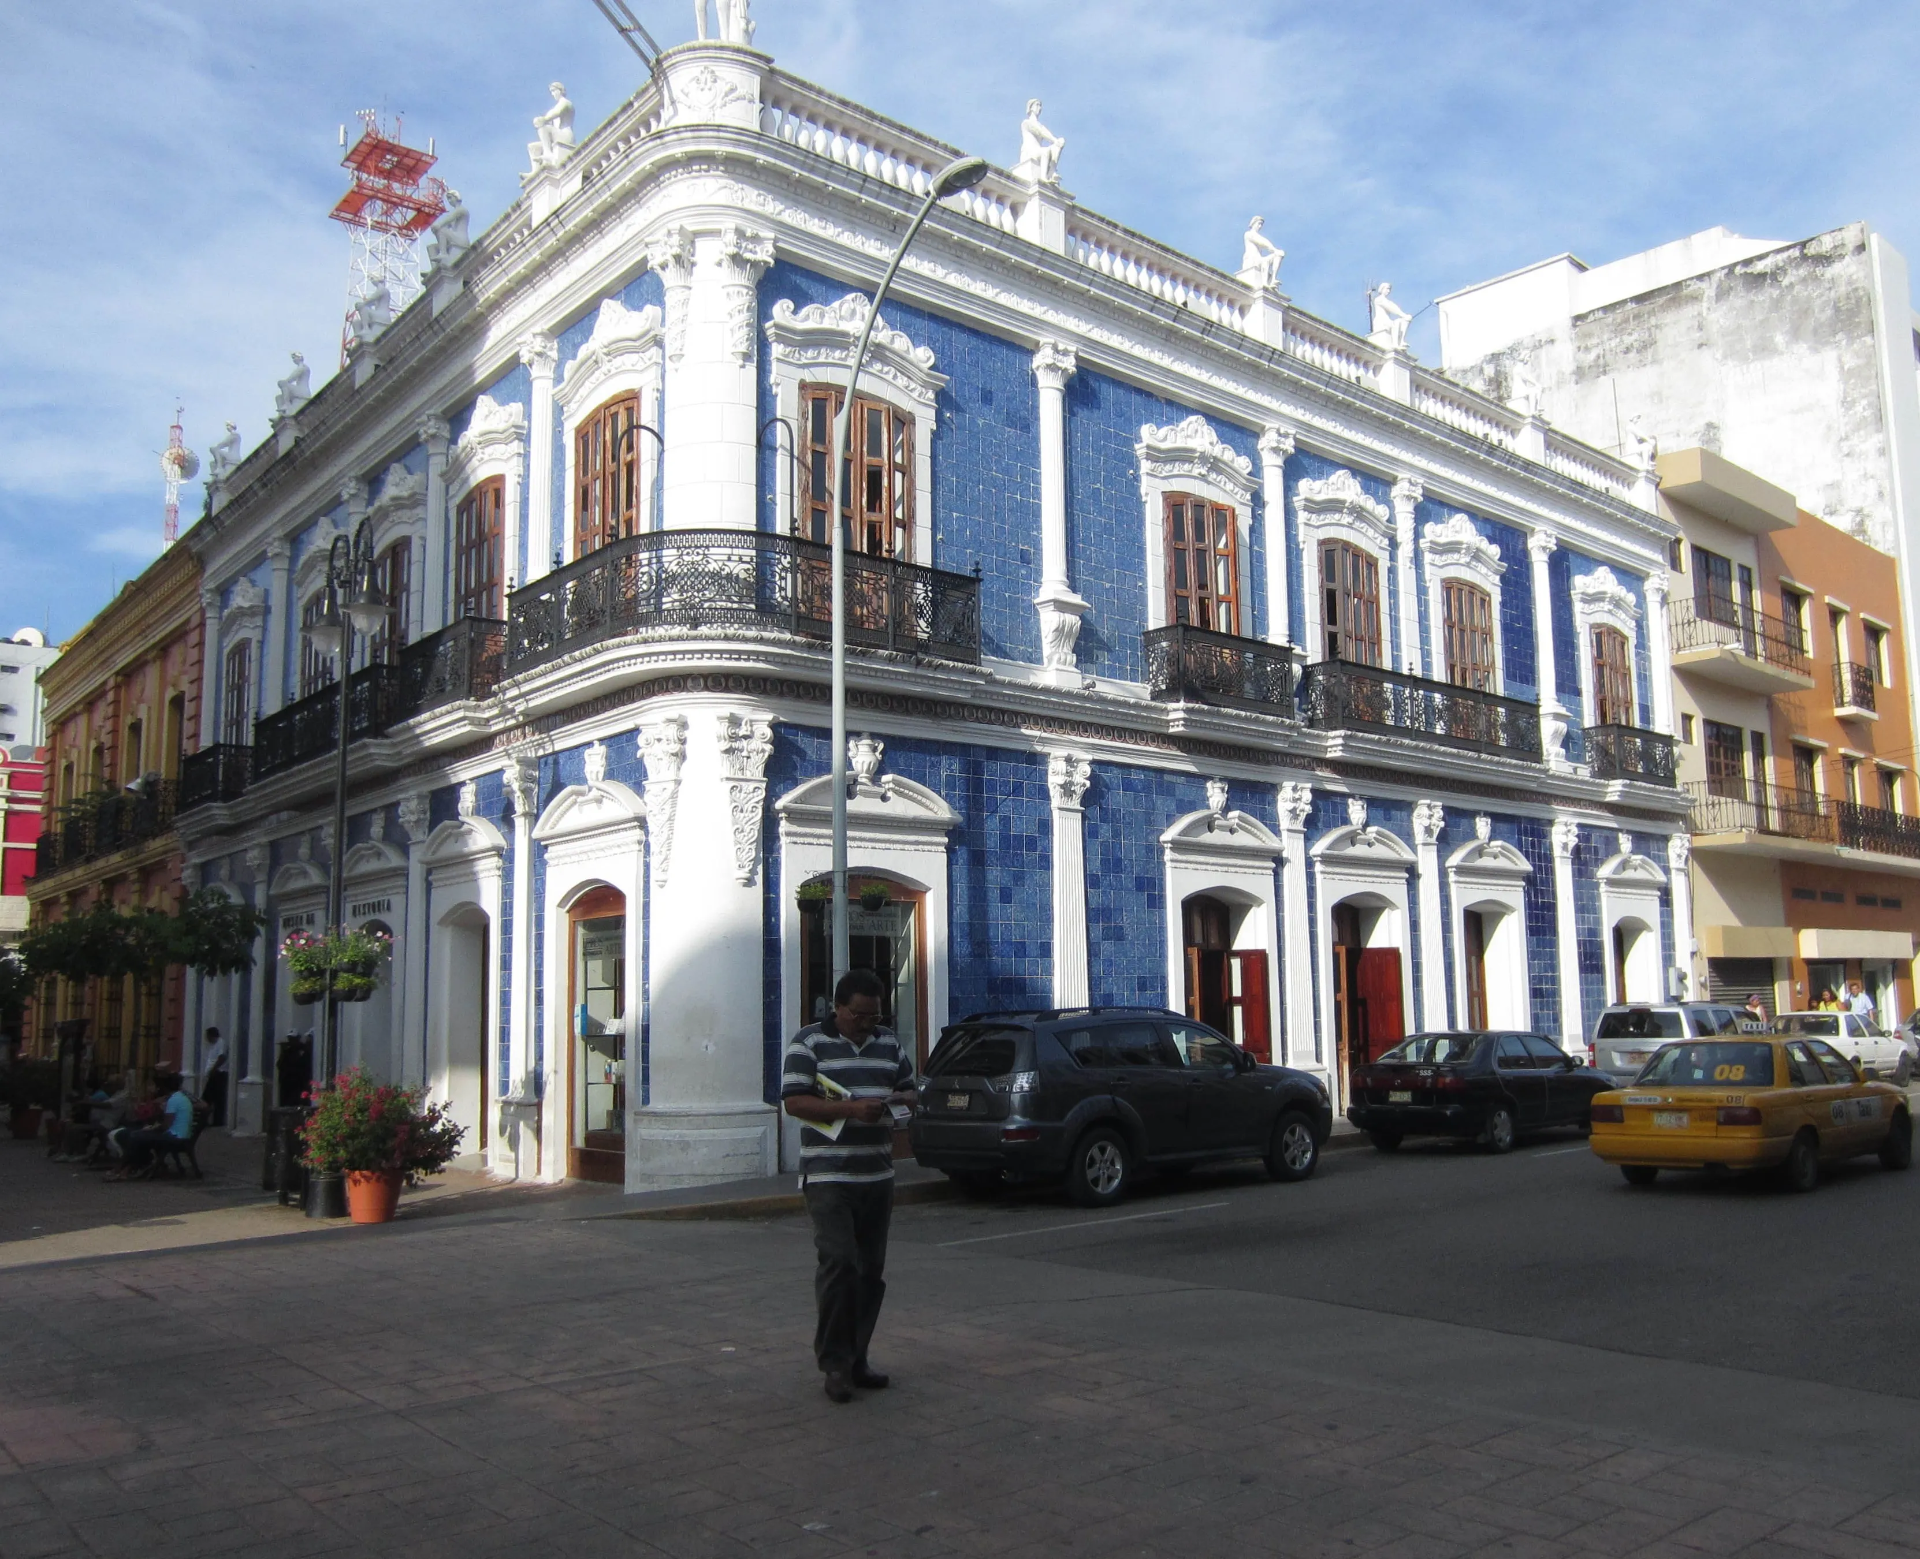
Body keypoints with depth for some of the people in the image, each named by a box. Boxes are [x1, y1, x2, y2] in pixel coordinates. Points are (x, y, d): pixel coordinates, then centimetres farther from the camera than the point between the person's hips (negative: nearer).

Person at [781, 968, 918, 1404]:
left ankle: (857, 1357, 20)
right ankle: (834, 1361, 0)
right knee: (839, 1263, -13)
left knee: (871, 1270, 9)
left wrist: (898, 1099, -5)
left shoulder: (889, 1044, 13)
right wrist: (851, 1109, -21)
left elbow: (910, 1090, 20)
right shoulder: (809, 1042, -4)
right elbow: (794, 1101, -12)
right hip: (828, 1176, -6)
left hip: (877, 1176, 6)